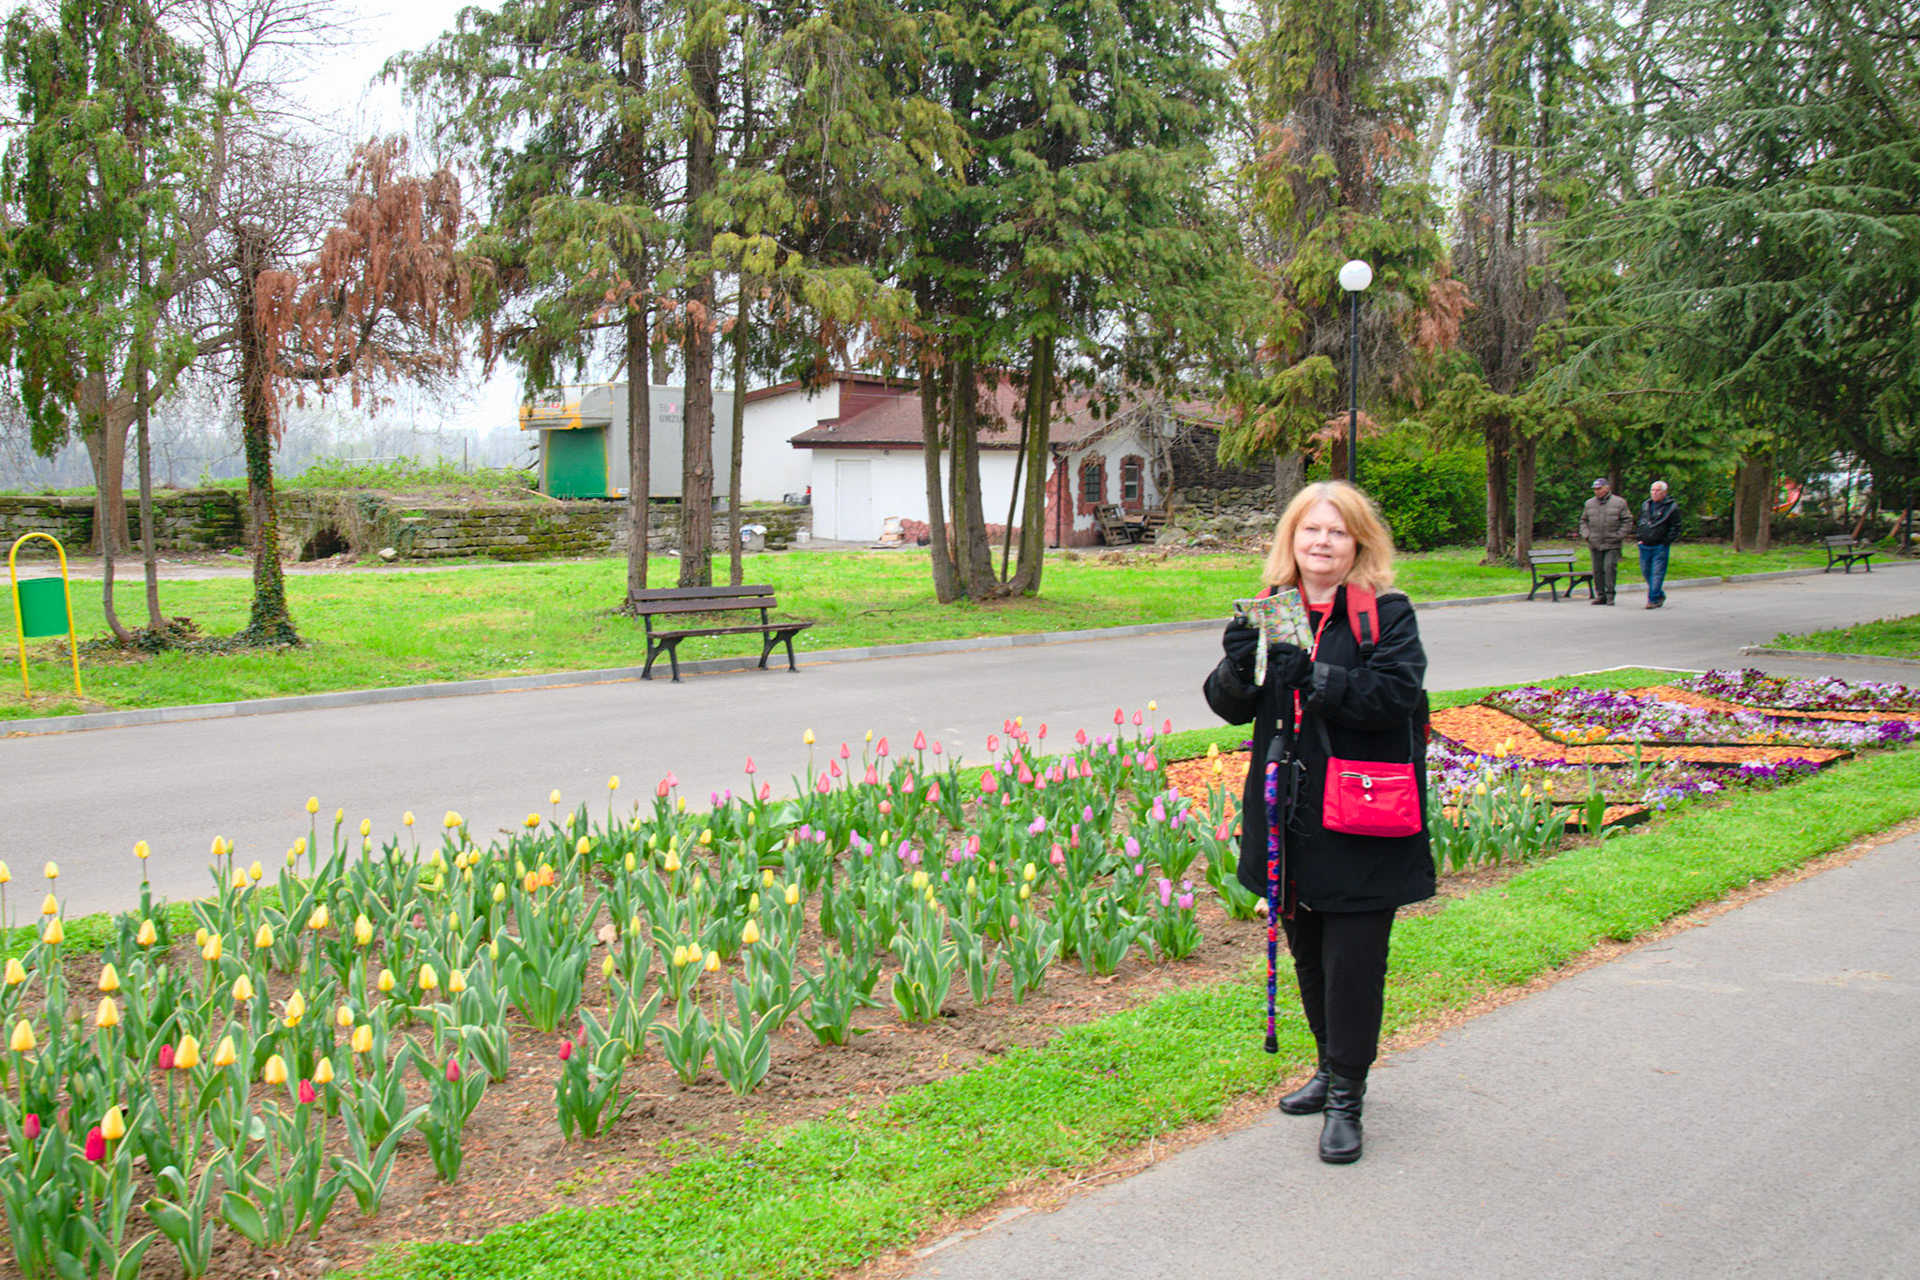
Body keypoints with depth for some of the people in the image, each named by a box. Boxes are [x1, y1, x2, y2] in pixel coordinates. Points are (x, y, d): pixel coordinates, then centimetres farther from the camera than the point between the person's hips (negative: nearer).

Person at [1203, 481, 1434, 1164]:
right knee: (1307, 952, 17)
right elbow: (1231, 706, 3)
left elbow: (1398, 692, -19)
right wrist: (1239, 667, -20)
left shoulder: (1387, 614, -5)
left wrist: (1314, 677, -28)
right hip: (1289, 819, 5)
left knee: (1352, 959, -2)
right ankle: (1332, 1067, 36)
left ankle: (1346, 1098, 9)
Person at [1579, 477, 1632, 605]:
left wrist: (1618, 536, -7)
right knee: (1597, 570, 4)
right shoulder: (1589, 503, 12)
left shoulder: (1619, 502, 2)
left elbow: (1627, 521, 2)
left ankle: (1610, 595, -3)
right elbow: (1583, 521, 20)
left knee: (1610, 568, -11)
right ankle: (1600, 595, 11)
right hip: (1595, 544, 4)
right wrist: (1586, 534, 3)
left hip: (1612, 545, -3)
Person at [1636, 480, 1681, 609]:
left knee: (1657, 573, -7)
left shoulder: (1671, 507, -4)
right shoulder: (1645, 505, 13)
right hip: (1645, 545, 6)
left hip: (1660, 546, -6)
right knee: (1646, 572, 10)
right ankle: (1660, 595, 27)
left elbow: (1675, 528, -4)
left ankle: (1653, 599, -4)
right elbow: (1640, 523, 25)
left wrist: (1666, 542, -10)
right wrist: (1639, 538, 13)